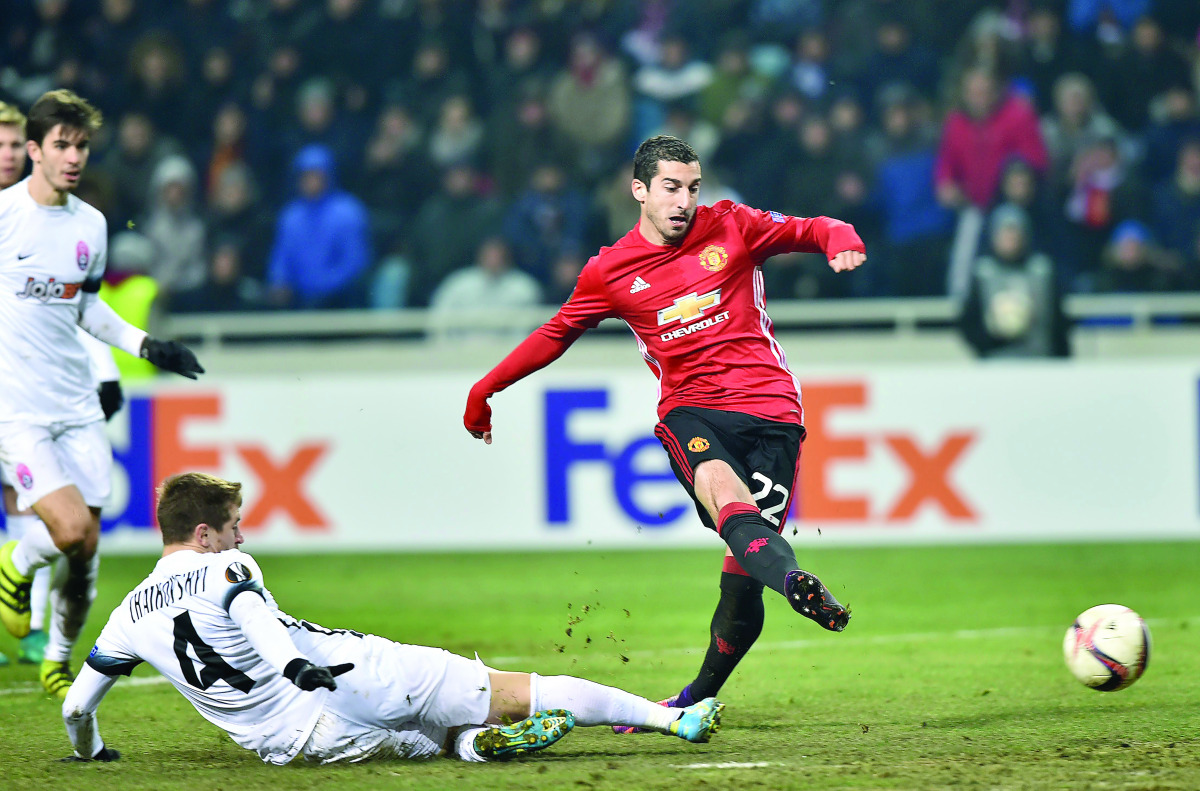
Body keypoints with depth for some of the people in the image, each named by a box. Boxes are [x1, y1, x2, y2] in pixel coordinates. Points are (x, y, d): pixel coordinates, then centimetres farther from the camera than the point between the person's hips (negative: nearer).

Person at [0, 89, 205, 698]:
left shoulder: (91, 225, 8)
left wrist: (146, 345, 13)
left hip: (77, 407, 6)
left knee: (84, 548, 4)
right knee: (71, 527, -20)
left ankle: (58, 661, 24)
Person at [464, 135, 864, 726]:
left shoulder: (732, 227, 8)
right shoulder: (611, 272, 10)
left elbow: (809, 231, 16)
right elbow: (556, 334, 24)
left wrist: (841, 239, -9)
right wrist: (485, 390, 27)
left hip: (769, 409, 0)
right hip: (689, 410, 0)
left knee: (744, 572, -11)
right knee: (721, 484, -37)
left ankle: (700, 696, 6)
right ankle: (797, 584, -65)